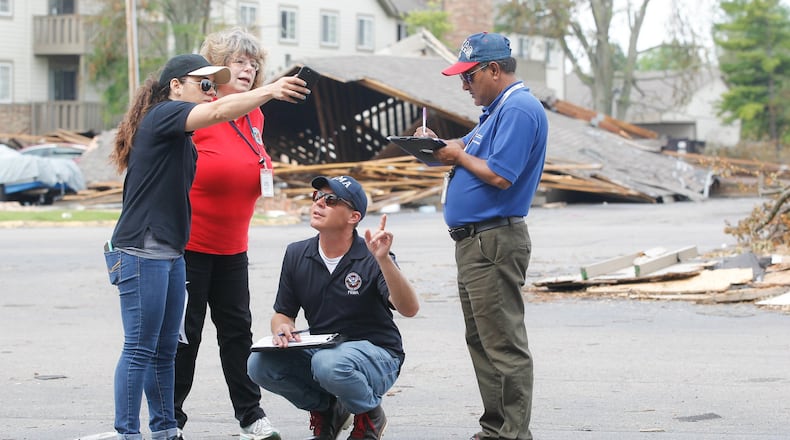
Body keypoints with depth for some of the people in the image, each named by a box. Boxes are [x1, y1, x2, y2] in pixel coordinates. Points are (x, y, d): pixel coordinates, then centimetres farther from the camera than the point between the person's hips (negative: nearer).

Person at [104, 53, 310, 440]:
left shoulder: (182, 136, 20)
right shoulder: (163, 115, -10)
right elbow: (218, 112, -26)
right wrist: (270, 91, -30)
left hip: (171, 253, 10)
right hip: (142, 251, -10)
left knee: (165, 348, 12)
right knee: (140, 348, -8)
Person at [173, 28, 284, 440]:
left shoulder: (254, 117, 9)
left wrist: (265, 172, 7)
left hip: (231, 247, 7)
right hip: (188, 246, -7)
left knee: (237, 328, 10)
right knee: (184, 333, -1)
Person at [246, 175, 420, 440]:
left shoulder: (370, 258, -14)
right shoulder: (297, 255, 2)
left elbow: (409, 309, -27)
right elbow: (283, 314, 11)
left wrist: (383, 260, -40)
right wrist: (282, 329, -14)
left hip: (376, 354, -5)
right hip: (320, 352, 5)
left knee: (329, 363, -37)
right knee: (260, 365, -19)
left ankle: (369, 416, -3)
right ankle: (325, 409, 8)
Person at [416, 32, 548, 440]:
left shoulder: (520, 110, -16)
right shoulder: (498, 109, 18)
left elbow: (499, 175, -24)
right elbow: (474, 150, 25)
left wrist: (458, 155, -10)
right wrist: (438, 144, 6)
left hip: (495, 241, -11)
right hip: (474, 239, 11)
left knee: (503, 344, -8)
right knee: (481, 340, 14)